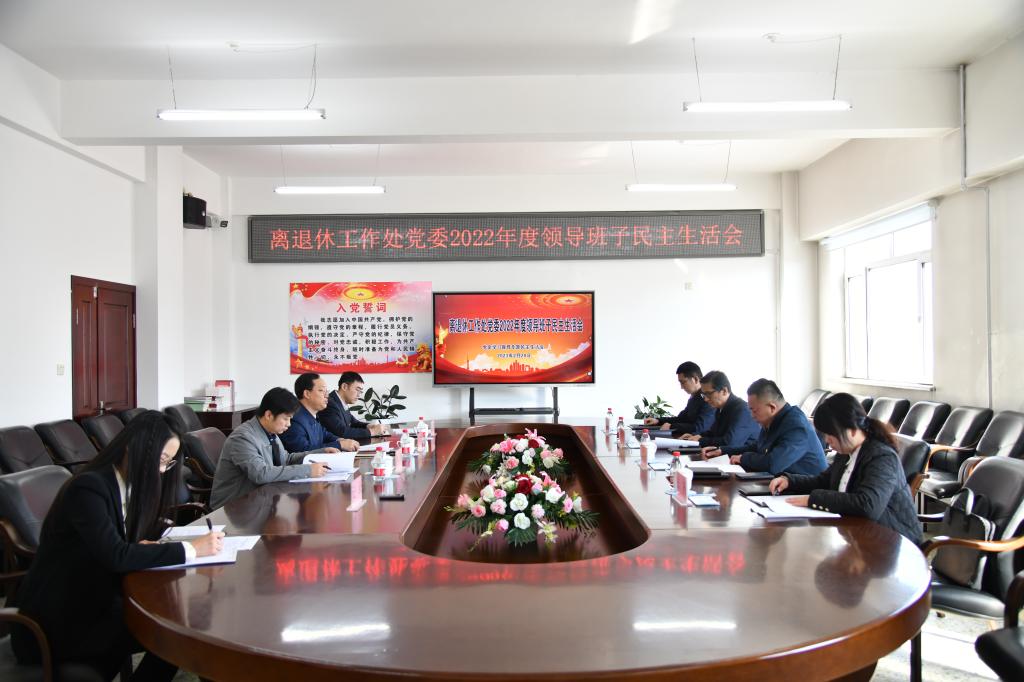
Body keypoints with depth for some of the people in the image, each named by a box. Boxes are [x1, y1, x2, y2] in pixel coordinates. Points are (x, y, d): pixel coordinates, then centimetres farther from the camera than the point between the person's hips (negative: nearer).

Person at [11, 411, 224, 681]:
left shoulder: (129, 486, 4)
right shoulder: (88, 488, -22)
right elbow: (115, 555, -30)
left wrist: (141, 549, -13)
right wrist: (190, 549, -27)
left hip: (91, 603, 8)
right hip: (55, 624, -8)